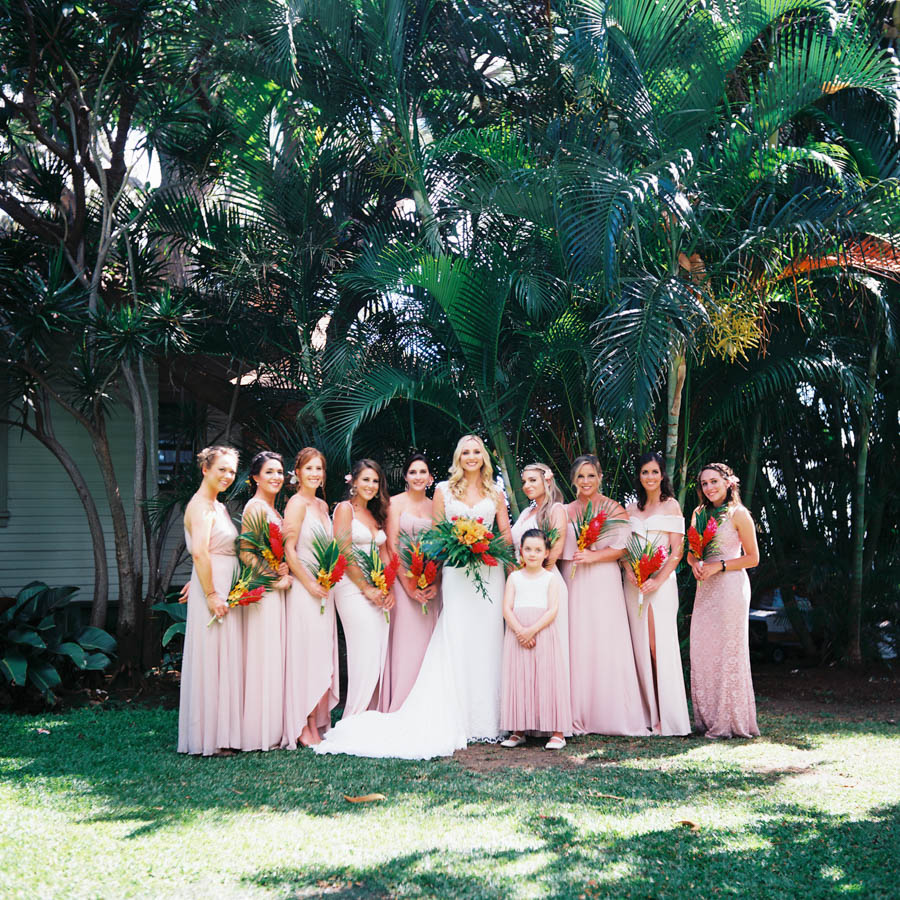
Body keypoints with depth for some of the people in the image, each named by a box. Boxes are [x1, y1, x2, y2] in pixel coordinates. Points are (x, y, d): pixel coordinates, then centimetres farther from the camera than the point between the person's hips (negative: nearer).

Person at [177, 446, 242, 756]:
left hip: (226, 590, 10)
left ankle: (223, 733, 18)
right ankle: (208, 739, 1)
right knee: (211, 662, -5)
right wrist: (211, 594, -22)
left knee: (226, 660, 11)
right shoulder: (200, 505, -12)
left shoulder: (219, 507, 17)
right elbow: (200, 553, -21)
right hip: (212, 592, -10)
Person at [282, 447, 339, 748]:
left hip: (323, 588, 8)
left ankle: (317, 723, 14)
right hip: (303, 588, -8)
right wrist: (310, 584, -14)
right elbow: (289, 550, -14)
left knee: (322, 657, 8)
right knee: (305, 656, -6)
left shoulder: (323, 505, 15)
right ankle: (303, 729, -1)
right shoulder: (296, 503, -9)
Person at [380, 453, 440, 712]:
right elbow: (391, 546, -6)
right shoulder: (396, 503, 0)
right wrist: (409, 584, -13)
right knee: (404, 644, -5)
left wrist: (436, 583, -7)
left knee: (428, 643, 4)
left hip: (431, 585, 4)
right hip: (403, 580, -4)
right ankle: (398, 712, 0)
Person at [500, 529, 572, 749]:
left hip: (544, 634, -2)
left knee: (548, 678, -3)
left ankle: (557, 732, 1)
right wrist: (520, 630, -14)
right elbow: (507, 609, 2)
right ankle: (519, 731, 11)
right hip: (517, 635, 2)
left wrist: (532, 630, -17)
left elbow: (553, 610, -6)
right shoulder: (514, 578, 10)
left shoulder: (551, 578, 5)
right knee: (518, 679, 3)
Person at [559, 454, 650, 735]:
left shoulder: (613, 508, 5)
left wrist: (592, 556, -13)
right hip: (573, 583, 3)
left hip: (603, 584, -3)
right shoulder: (566, 511, 15)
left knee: (606, 644, -7)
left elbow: (621, 548, -3)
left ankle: (611, 715, 0)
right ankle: (578, 716, 4)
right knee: (576, 645, -1)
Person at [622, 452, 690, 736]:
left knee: (660, 645, -9)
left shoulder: (671, 505, 3)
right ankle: (648, 713, 8)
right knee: (641, 646, 2)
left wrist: (658, 580, -13)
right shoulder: (631, 509, 15)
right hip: (634, 583, 4)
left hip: (661, 581, -4)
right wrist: (628, 570, -6)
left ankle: (666, 716, -5)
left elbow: (677, 550, -3)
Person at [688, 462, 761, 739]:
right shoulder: (699, 514, 13)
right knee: (701, 652, 4)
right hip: (705, 589, 6)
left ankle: (730, 721, 4)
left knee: (728, 651, -3)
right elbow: (691, 552, 19)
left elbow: (753, 558, -4)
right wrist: (695, 564, -3)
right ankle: (707, 719, 11)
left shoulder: (738, 514, -4)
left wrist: (719, 566, -13)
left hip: (731, 586, -6)